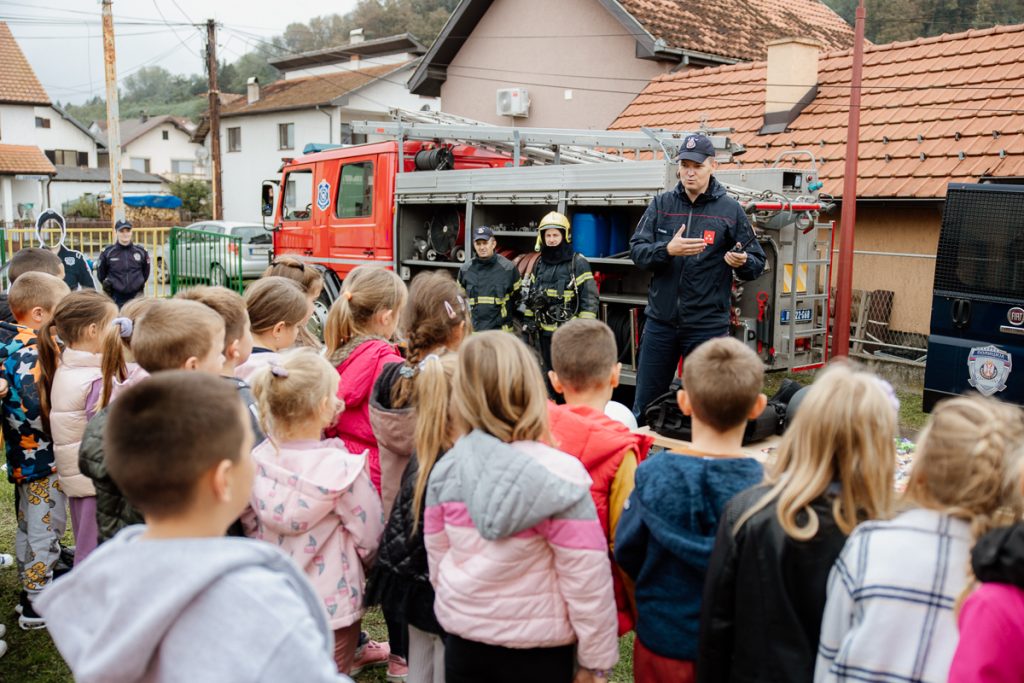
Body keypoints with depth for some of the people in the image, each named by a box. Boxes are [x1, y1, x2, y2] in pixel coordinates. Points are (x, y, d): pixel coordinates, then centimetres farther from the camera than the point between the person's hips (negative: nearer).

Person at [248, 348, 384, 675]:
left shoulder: (258, 460, -10)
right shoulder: (343, 468, -23)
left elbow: (253, 528, 2)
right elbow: (371, 538, -12)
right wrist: (356, 563, 10)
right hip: (331, 605, -4)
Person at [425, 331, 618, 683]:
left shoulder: (447, 468, -9)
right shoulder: (559, 475, -23)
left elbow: (437, 556, 3)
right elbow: (587, 580, -18)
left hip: (462, 636, 4)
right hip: (537, 647, -3)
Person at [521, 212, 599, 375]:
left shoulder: (578, 263, -8)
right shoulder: (540, 263, 11)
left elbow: (589, 297, -11)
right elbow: (529, 295, 19)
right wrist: (529, 321, 13)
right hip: (545, 332, 6)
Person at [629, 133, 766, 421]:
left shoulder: (730, 210, 0)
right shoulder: (661, 204, 5)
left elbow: (757, 264, 2)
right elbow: (637, 250, -3)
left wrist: (742, 262, -21)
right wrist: (668, 249, -22)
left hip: (707, 325, -2)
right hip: (661, 321, 2)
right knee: (644, 404, 10)